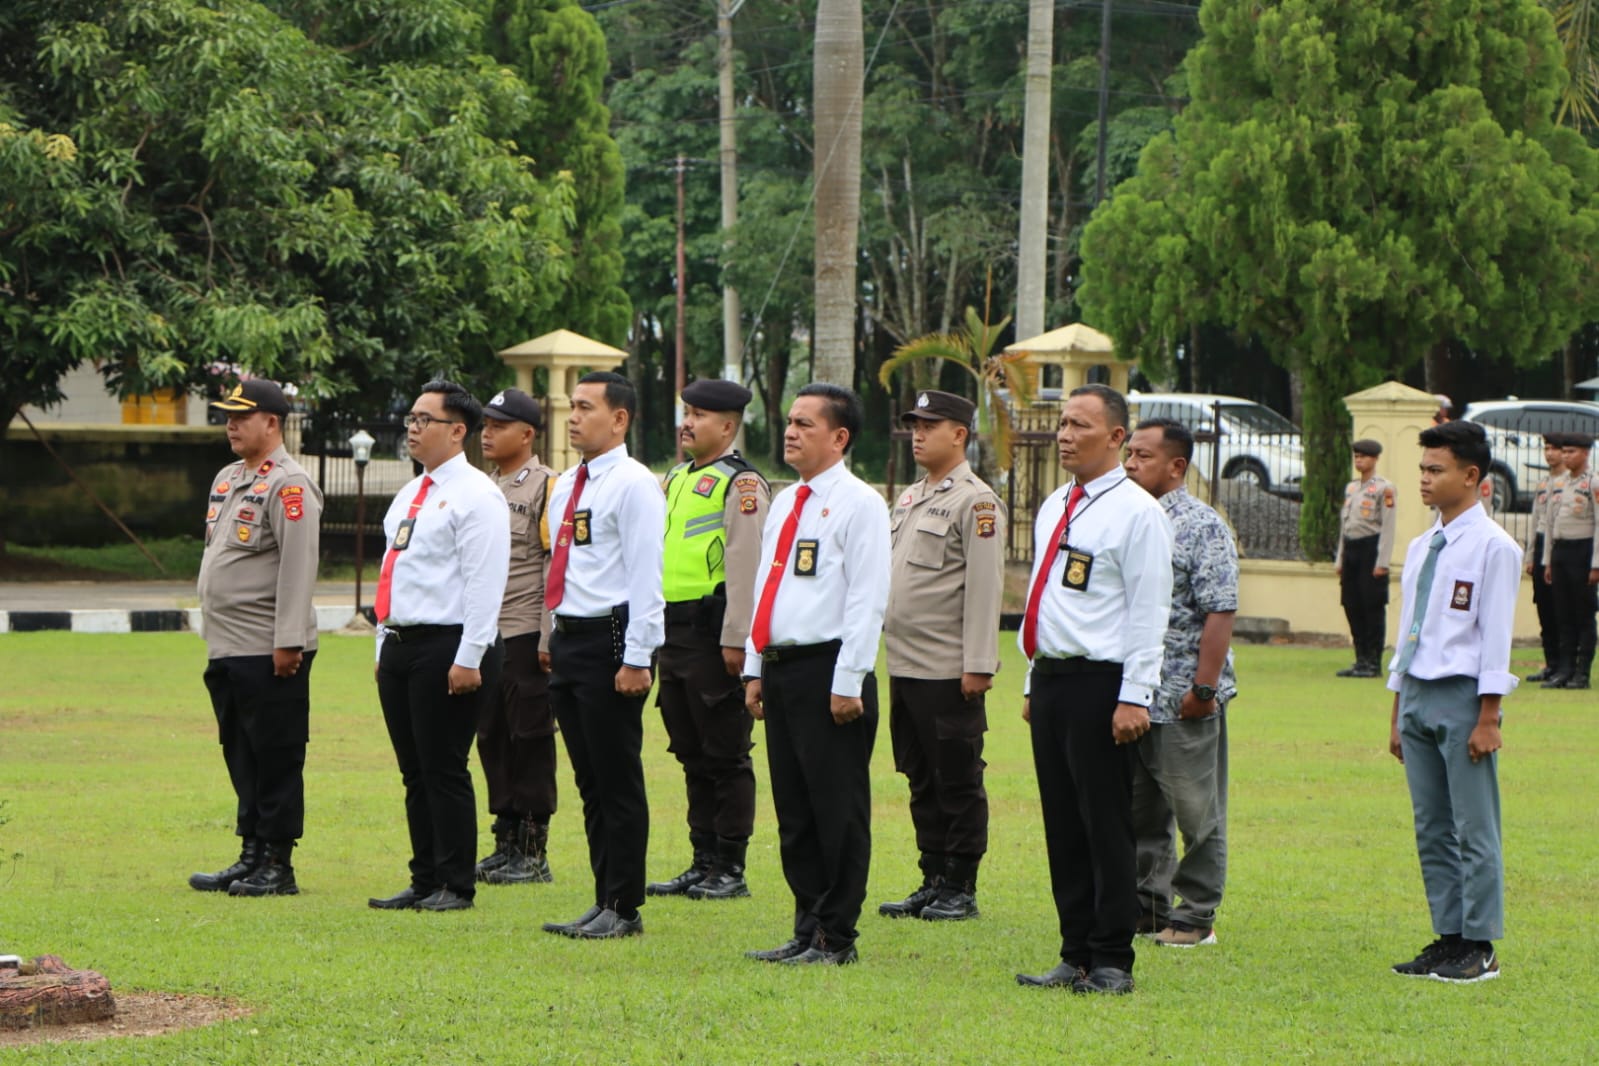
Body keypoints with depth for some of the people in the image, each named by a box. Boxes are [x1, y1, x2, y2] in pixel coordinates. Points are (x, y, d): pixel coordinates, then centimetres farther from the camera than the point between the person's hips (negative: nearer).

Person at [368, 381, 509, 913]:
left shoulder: (475, 495, -10)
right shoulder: (409, 495, 18)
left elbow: (485, 583, -16)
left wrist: (468, 659, -20)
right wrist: (385, 646, 18)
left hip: (447, 648, -9)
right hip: (401, 647, 9)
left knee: (445, 770, -5)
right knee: (415, 771, 10)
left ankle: (456, 885, 2)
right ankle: (424, 882, 16)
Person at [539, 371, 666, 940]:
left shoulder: (634, 486, -10)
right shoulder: (566, 485, 16)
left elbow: (647, 577, -14)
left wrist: (636, 659, -18)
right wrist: (555, 640, 18)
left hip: (610, 640, -9)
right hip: (568, 638, 9)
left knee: (619, 782, -4)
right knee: (590, 781, 11)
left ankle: (623, 909, 0)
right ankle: (604, 902, 16)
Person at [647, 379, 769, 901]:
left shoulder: (741, 484, -9)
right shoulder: (676, 480, 17)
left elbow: (746, 566, -15)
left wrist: (734, 640, -20)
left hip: (712, 637, -9)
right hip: (674, 636, 9)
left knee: (726, 757, -3)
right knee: (693, 757, 11)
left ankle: (730, 871, 1)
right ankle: (703, 865, 16)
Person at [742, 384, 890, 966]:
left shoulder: (858, 504, -8)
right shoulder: (784, 503, 17)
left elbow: (867, 600, -13)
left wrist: (847, 682, -17)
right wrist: (755, 670, 16)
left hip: (828, 668, -8)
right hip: (780, 671, 8)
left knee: (837, 810, -2)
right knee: (793, 809, 10)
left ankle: (836, 938, 2)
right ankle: (808, 930, 17)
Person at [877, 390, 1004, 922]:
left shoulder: (976, 502, -9)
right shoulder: (910, 499, 17)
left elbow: (984, 589, -14)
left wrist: (977, 665, -18)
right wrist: (880, 628, 18)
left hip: (948, 672, -8)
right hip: (903, 667, 8)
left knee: (958, 782, -1)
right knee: (922, 781, 12)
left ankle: (961, 890, 4)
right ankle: (933, 883, 18)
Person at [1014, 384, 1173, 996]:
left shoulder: (1136, 513, -8)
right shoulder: (1053, 509, 16)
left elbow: (1148, 612, -11)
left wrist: (1134, 698, -16)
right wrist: (1033, 683, 18)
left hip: (1099, 684, -8)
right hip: (1050, 680, 8)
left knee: (1106, 827, -4)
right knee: (1063, 826, 9)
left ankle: (1112, 963, 1)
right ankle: (1076, 958, 14)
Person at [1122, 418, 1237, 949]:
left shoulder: (1202, 527, -9)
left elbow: (1220, 612, -14)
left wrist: (1203, 687, -19)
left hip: (1183, 698, -7)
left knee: (1196, 812, 1)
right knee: (1139, 813, 13)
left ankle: (1196, 917, 7)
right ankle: (1147, 905, 23)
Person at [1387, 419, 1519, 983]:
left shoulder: (1493, 547, -7)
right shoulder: (1420, 548, 15)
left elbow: (1496, 635, -11)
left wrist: (1486, 719, -15)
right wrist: (1398, 713, 17)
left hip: (1463, 697, -8)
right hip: (1417, 694, 8)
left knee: (1475, 831, -3)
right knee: (1432, 829, 9)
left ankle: (1479, 947, 1)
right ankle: (1448, 938, 15)